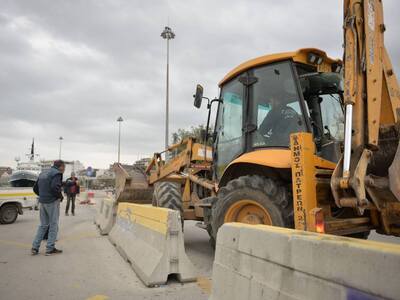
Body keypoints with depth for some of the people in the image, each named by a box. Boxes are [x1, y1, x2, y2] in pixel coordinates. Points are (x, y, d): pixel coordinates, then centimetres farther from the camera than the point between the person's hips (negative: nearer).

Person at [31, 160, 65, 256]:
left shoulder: (43, 173, 16)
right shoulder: (57, 173, -12)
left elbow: (35, 188, 17)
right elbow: (55, 187, -26)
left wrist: (42, 196, 15)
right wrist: (60, 196, -11)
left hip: (42, 202, 8)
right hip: (52, 202, -8)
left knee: (43, 225, 18)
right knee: (53, 225, 3)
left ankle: (35, 247, 16)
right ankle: (50, 248, 7)